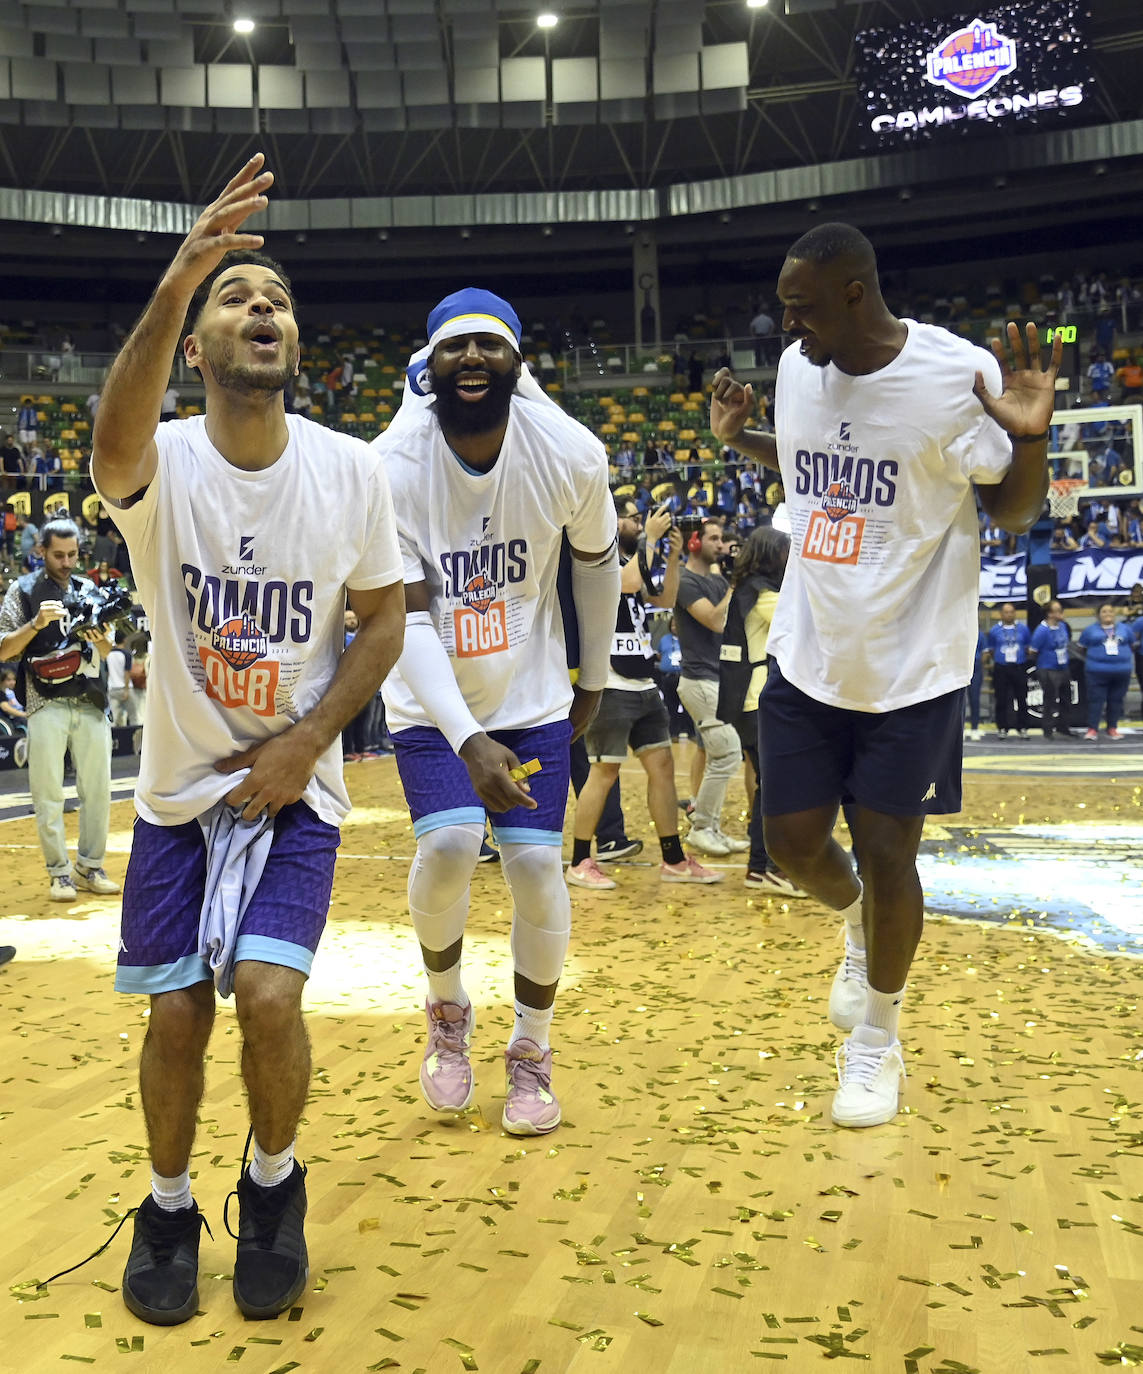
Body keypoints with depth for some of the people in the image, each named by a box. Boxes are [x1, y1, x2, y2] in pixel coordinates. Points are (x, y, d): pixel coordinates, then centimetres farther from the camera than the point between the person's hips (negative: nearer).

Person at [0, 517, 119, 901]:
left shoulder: (88, 590, 15)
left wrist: (100, 640, -5)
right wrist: (37, 623, -15)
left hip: (91, 702, 4)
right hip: (47, 703, -3)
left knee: (98, 789, 5)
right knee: (48, 793, -2)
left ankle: (90, 868, 15)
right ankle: (59, 872, 6)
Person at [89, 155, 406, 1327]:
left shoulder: (351, 470, -8)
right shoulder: (160, 465, -14)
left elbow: (383, 619, 1)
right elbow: (117, 442, -39)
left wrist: (305, 742, -11)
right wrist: (175, 283, -56)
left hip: (295, 787, 0)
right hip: (180, 787, 0)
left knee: (268, 995, -15)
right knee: (176, 1012, 3)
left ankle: (273, 1186, 15)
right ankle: (168, 1206, 30)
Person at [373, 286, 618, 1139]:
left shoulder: (571, 454, -15)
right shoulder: (391, 468, -21)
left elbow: (597, 560, 4)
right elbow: (405, 620, -23)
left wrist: (594, 677, 12)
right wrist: (468, 740, -34)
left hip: (533, 694, 1)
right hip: (430, 702, -1)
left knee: (538, 866, -7)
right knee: (449, 845, -21)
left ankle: (533, 1052, 18)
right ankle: (448, 1011, 11)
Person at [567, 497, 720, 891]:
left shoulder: (631, 561, 16)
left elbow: (665, 599, 18)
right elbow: (628, 584, -27)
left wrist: (673, 555, 7)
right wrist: (650, 539, -17)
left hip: (643, 686, 9)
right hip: (611, 689, -9)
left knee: (662, 765, 8)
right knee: (604, 773, -4)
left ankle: (674, 860, 15)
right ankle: (579, 863, 6)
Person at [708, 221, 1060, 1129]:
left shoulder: (957, 373, -16)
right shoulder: (798, 366, 0)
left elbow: (1014, 512, -7)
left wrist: (1030, 437, -26)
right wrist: (740, 439, 4)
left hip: (913, 668, -5)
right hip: (808, 657, 5)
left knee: (887, 853, 2)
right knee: (793, 841, 8)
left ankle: (877, 1040, 25)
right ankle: (859, 927, 44)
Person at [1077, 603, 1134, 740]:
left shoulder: (1125, 629, 10)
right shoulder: (1090, 630, 4)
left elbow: (1132, 646, 20)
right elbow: (1083, 648, 11)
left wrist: (1125, 658, 15)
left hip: (1121, 671, 2)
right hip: (1097, 672, -2)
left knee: (1116, 701, 6)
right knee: (1096, 700, -6)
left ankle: (1112, 728, 16)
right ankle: (1092, 729, -4)